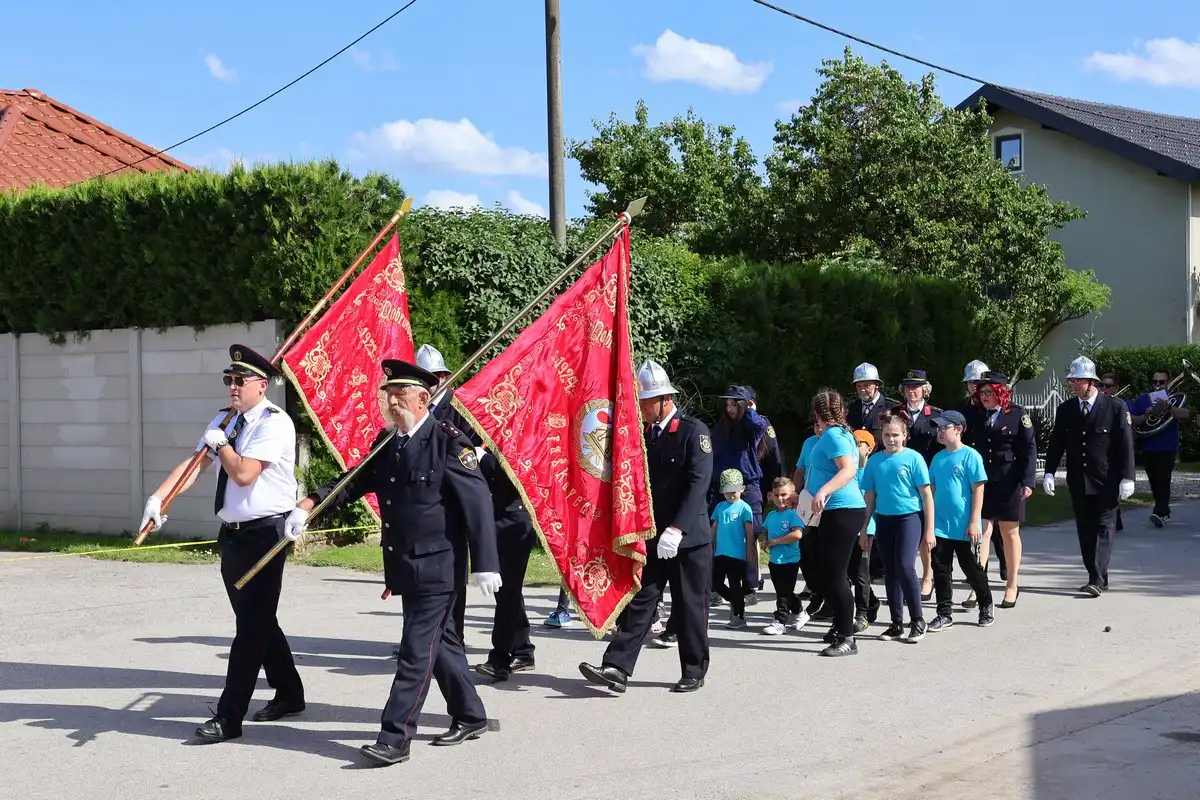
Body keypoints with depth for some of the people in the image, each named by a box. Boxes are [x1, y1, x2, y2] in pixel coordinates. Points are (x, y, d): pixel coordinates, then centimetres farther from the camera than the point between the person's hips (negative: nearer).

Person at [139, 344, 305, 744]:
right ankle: (288, 694, 33)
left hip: (264, 534, -8)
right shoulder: (224, 421, 11)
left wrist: (220, 443, -8)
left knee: (252, 625, -5)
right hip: (232, 533, 9)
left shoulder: (274, 423, -13)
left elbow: (244, 473, -23)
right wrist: (158, 497, -9)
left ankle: (229, 718, -3)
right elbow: (194, 465, 5)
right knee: (257, 620, 17)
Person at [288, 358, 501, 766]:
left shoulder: (448, 441, -15)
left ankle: (395, 738, -3)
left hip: (437, 568, -7)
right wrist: (308, 505, -3)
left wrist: (485, 564, -19)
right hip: (405, 568, 8)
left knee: (416, 651, -6)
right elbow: (355, 481, 12)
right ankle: (470, 717, 31)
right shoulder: (386, 442, 8)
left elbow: (478, 502, -16)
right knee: (441, 643, 17)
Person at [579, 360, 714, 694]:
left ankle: (694, 672, 17)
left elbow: (699, 483, -18)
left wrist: (676, 529, -26)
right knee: (639, 602, -1)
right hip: (650, 538, 5)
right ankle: (617, 669, -6)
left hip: (689, 537, -5)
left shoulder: (694, 431, -9)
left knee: (690, 608, 4)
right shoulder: (642, 434, 9)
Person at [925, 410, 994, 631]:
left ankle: (986, 607, 29)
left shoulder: (970, 456, -10)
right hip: (940, 526, 5)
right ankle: (945, 613, 14)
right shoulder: (938, 458, 7)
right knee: (941, 570, 5)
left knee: (972, 569, 8)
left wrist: (974, 522, -15)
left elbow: (978, 491, -11)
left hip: (964, 527, -5)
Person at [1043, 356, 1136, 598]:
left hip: (1106, 483, -4)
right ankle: (1098, 579, 14)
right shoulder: (1065, 409, 6)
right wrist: (1049, 472, -4)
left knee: (1103, 529, -5)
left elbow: (1126, 444, -7)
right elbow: (1056, 443, 7)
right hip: (1078, 483, 4)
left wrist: (1127, 478, -12)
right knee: (1085, 531, 7)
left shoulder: (1115, 407, -5)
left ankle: (1097, 580, -7)